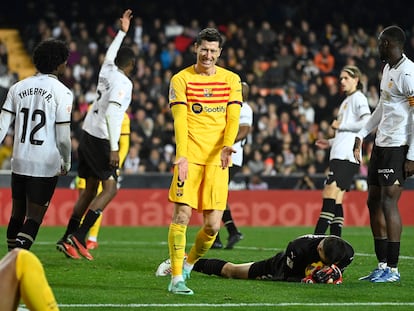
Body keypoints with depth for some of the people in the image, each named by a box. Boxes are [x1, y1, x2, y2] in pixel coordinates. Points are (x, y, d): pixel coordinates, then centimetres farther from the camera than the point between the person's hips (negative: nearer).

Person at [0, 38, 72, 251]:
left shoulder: (18, 88, 6)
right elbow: (63, 136, -9)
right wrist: (66, 163, 7)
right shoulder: (61, 92, -8)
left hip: (19, 161, 5)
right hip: (46, 164, -5)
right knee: (34, 218, -2)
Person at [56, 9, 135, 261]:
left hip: (88, 135, 9)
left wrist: (122, 32, 44)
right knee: (110, 189, -5)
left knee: (90, 189, 14)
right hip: (102, 139, -9)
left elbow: (110, 55, 34)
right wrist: (114, 148, -25)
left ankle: (67, 239, 12)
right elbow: (111, 113, -24)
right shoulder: (123, 82, -14)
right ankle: (78, 237, -14)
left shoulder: (107, 71, 10)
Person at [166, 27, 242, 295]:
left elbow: (233, 116, 3)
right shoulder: (181, 79, 4)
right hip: (190, 157, -2)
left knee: (213, 225, -1)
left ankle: (189, 264, 25)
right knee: (182, 215, -12)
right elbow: (180, 119, -6)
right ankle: (177, 278, -5)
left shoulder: (231, 80, 11)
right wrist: (181, 155, -20)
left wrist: (227, 145, -17)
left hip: (217, 160, 2)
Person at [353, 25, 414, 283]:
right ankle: (382, 265, 16)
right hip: (381, 145, 10)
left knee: (388, 203, -11)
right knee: (374, 202, 11)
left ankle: (393, 269, -6)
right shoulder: (388, 69, 14)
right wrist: (363, 134, 25)